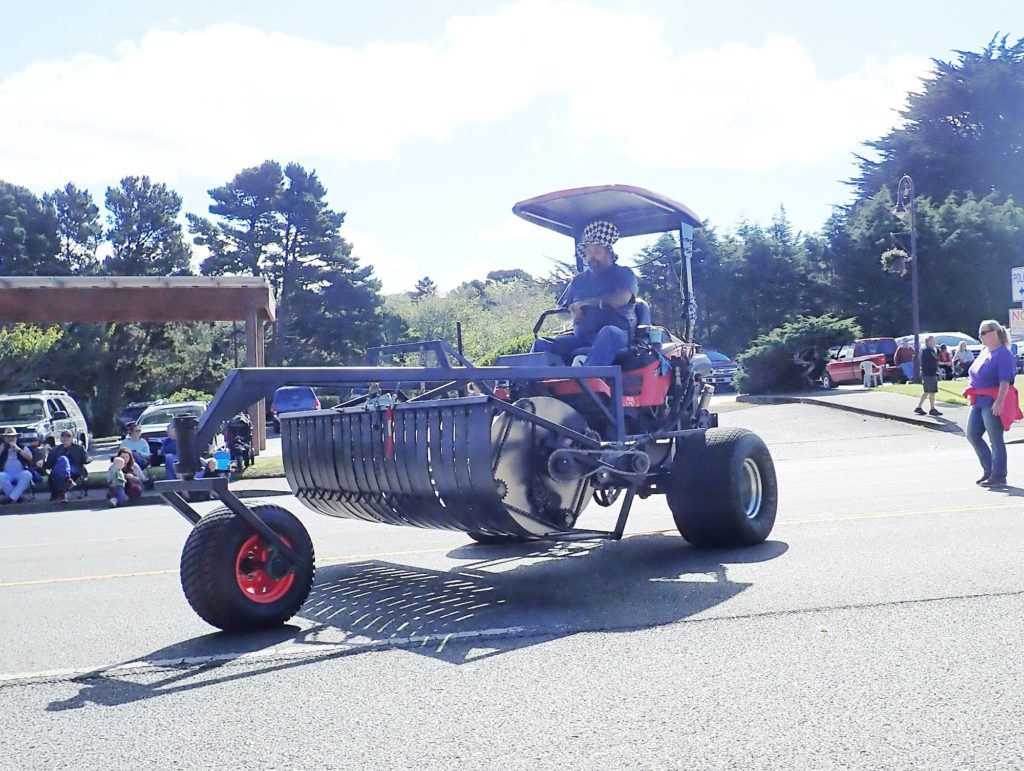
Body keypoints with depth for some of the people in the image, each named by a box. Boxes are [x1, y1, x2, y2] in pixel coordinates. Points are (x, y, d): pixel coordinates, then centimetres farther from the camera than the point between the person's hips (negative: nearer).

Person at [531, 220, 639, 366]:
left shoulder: (623, 274, 8)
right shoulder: (579, 280, 23)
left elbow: (622, 299, -14)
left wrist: (583, 304, -13)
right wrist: (572, 314, -4)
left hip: (616, 335, -5)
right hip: (581, 338, 5)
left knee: (608, 332, -41)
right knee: (541, 344, -15)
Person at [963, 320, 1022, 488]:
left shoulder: (1003, 354, -14)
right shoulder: (985, 352, 14)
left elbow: (1005, 381, -22)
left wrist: (999, 401, -29)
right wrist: (972, 395, 21)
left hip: (993, 403, -9)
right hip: (979, 402, 9)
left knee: (996, 440, -2)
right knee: (973, 435, 10)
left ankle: (998, 477, 7)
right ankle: (989, 470, 22)